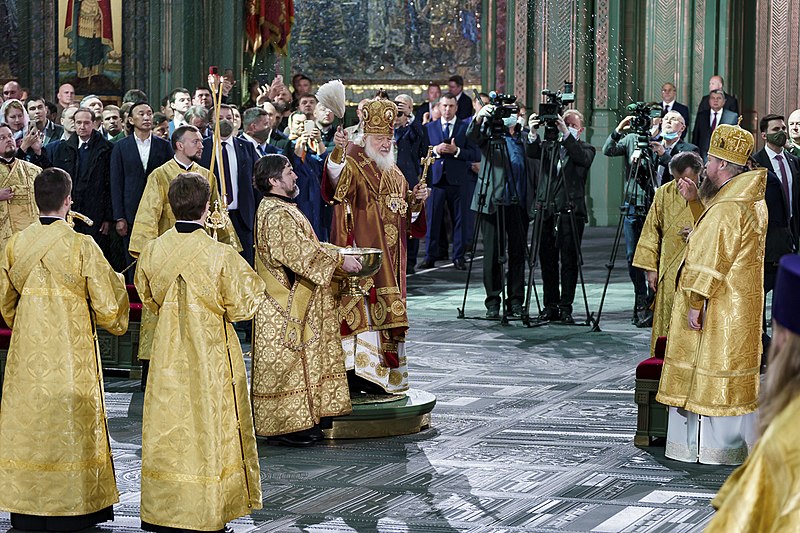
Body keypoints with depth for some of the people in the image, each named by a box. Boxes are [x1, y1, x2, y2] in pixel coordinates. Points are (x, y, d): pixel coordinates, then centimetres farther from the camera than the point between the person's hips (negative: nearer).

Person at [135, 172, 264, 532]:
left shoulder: (151, 252, -6)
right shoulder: (221, 256, -18)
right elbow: (242, 306, -9)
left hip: (169, 355, 4)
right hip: (210, 357, -4)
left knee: (167, 430, 12)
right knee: (208, 429, 6)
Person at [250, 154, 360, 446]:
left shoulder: (282, 209, 15)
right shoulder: (276, 214, -19)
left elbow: (303, 246, 21)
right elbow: (299, 252, -24)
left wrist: (335, 255, 11)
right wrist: (339, 260, -17)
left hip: (296, 300, 11)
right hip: (286, 305, -11)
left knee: (297, 361, 13)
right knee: (287, 359, -5)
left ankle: (300, 421, 18)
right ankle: (286, 426, 0)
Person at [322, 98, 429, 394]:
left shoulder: (395, 175, 17)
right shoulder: (354, 167, -5)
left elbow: (406, 217, 22)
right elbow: (336, 178, -30)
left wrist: (415, 201, 1)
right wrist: (338, 150, -48)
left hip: (389, 256, 7)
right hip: (362, 248, -7)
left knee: (387, 310, 8)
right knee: (363, 306, -13)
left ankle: (386, 372, 13)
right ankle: (359, 368, -13)